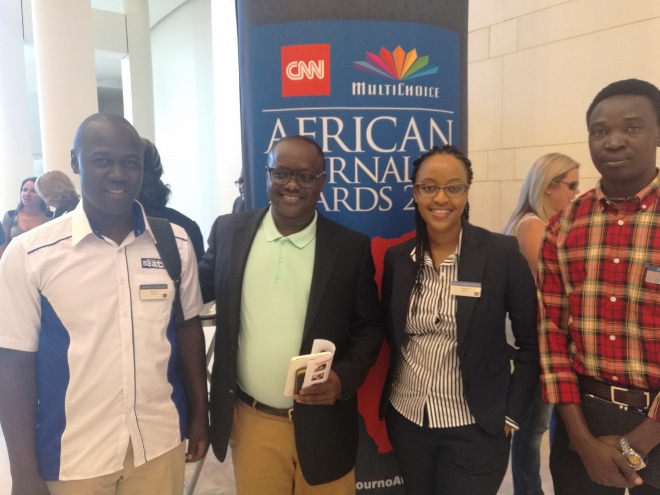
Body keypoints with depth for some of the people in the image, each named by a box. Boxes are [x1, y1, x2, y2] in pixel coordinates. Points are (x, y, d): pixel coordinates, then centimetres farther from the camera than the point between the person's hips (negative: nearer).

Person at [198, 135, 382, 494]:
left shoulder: (352, 247, -6)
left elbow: (369, 326, 0)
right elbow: (199, 290, 10)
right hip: (250, 422, 2)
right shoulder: (229, 231, -2)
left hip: (323, 423, -1)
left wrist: (344, 377, -14)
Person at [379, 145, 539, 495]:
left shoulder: (502, 254, -12)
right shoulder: (397, 257, -3)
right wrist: (389, 396, 5)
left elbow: (530, 343, -6)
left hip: (474, 427, -3)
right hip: (405, 419, 4)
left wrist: (511, 414, -7)